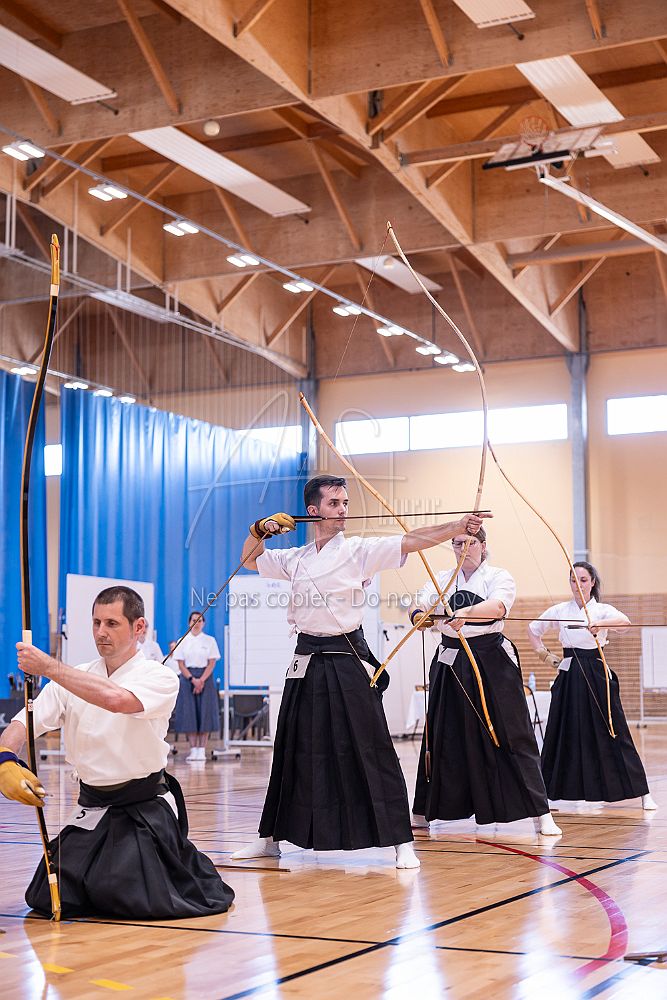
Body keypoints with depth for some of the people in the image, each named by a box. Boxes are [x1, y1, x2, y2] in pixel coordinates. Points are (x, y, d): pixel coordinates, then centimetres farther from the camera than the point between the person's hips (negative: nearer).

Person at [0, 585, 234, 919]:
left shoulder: (159, 678, -10)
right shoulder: (70, 679, 5)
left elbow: (116, 699, -32)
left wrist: (48, 667, -28)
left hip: (146, 810, -4)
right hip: (92, 809, 5)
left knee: (141, 902, -18)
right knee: (48, 899, -6)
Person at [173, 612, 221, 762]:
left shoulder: (210, 641, 5)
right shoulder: (183, 641, 6)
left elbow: (212, 663, 0)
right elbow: (181, 664, 1)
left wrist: (202, 680, -13)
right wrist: (192, 679, -12)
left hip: (205, 677, 0)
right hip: (187, 677, 0)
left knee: (205, 713, -3)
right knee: (189, 713, -3)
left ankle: (201, 750, -1)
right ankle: (193, 750, 0)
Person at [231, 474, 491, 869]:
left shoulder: (361, 551, -4)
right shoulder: (296, 558, 11)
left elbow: (411, 541, -18)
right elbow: (250, 558, 27)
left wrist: (458, 526, -31)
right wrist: (262, 528, 8)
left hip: (349, 664, -4)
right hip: (307, 663, 4)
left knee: (371, 752, -7)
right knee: (294, 752, 13)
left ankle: (402, 842, -2)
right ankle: (271, 838, 24)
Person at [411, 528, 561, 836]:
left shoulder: (498, 577, -1)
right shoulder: (441, 581, 10)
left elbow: (497, 606, -22)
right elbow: (418, 611, -4)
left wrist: (463, 613, -41)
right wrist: (422, 616, -29)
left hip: (492, 664, -3)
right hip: (450, 666, 3)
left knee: (511, 736, -6)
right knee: (443, 738, 8)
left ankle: (541, 814, -2)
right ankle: (423, 813, 20)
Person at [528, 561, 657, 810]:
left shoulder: (603, 610, -2)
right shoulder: (559, 611, 6)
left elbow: (625, 623, -25)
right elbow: (533, 629, 21)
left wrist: (600, 624, -43)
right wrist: (545, 655, 10)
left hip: (596, 675, -2)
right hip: (568, 677, 2)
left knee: (614, 733, -4)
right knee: (562, 733, 5)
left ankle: (643, 793, 3)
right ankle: (543, 791, 16)